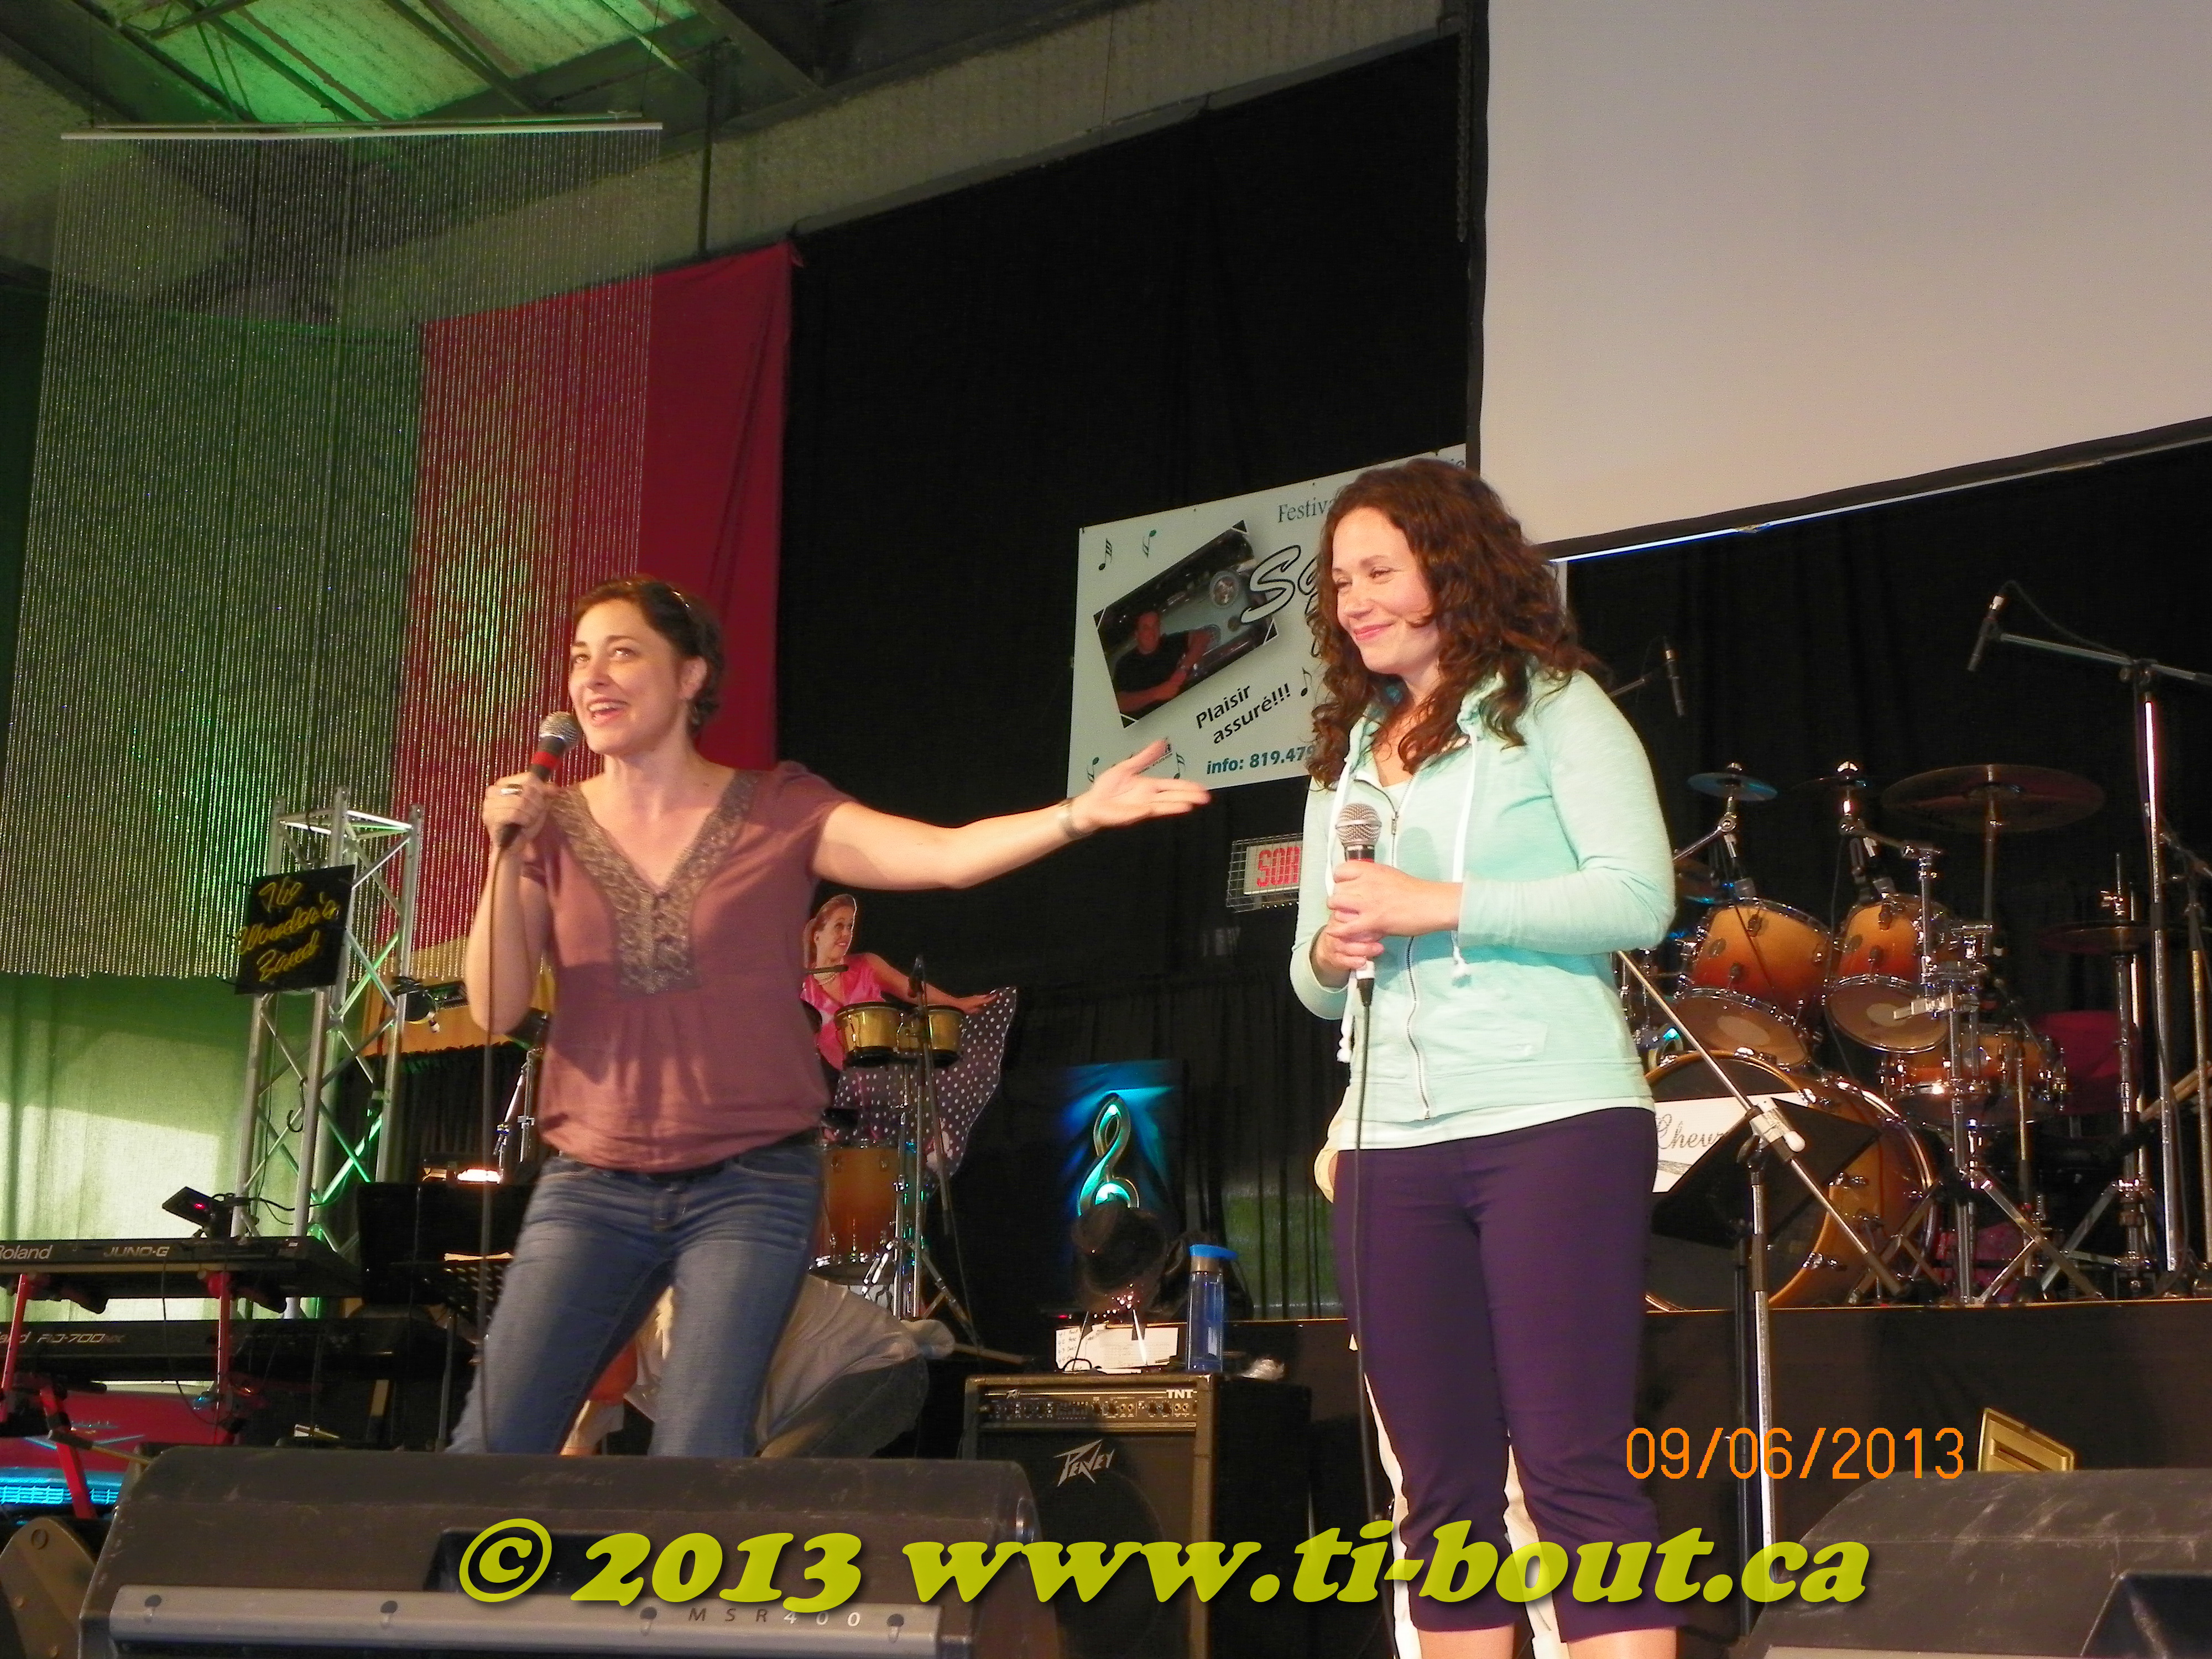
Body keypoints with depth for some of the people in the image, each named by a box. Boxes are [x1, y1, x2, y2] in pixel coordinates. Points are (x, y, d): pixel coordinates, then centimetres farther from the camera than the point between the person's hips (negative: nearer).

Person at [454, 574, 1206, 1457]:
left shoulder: (779, 814, 1)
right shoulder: (552, 827, 6)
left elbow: (948, 855, -12)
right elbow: (495, 1009, -2)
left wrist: (1078, 814, -27)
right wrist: (507, 857, -14)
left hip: (751, 1187, -2)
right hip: (592, 1187, 2)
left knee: (695, 1469, -9)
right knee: (490, 1452, 0)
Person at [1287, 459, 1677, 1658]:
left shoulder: (1550, 706, 3)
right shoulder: (1346, 755, 21)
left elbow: (1638, 896, -9)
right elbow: (1315, 975, 23)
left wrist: (1439, 907, -14)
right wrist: (1330, 952, -1)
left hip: (1554, 1124, -6)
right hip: (1390, 1144, 6)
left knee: (1574, 1471, -9)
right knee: (1443, 1491, 6)